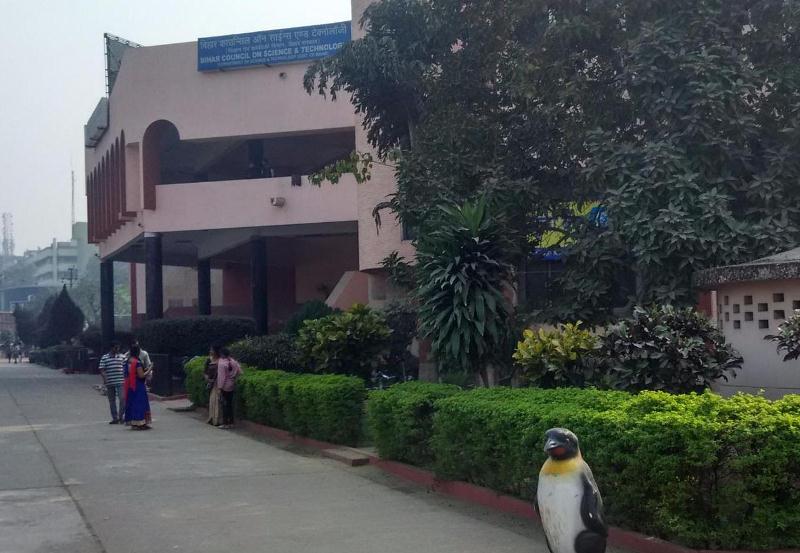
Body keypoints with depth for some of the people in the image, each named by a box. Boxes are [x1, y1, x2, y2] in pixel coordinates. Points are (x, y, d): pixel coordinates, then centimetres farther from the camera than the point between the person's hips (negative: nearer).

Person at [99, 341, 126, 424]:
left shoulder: (122, 357, 9)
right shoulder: (104, 358, 4)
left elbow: (125, 368, 12)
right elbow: (102, 370, -1)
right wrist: (104, 378, -15)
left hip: (121, 382, -1)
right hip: (109, 382, 1)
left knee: (122, 398, -13)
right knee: (112, 401, 8)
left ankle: (121, 416, 0)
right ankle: (115, 418, 17)